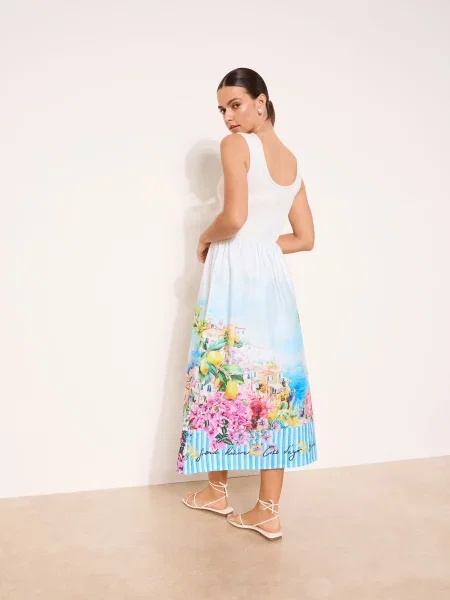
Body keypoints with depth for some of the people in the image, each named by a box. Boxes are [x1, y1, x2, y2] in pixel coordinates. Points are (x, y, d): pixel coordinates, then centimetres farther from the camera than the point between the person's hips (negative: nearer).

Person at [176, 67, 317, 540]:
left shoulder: (236, 145, -6)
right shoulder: (292, 162, 15)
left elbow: (234, 217, -19)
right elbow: (305, 238, 15)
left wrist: (206, 239, 0)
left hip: (234, 275, -6)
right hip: (274, 277, 7)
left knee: (221, 377, 8)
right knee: (272, 379, 5)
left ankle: (217, 490, 25)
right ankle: (268, 512, 10)